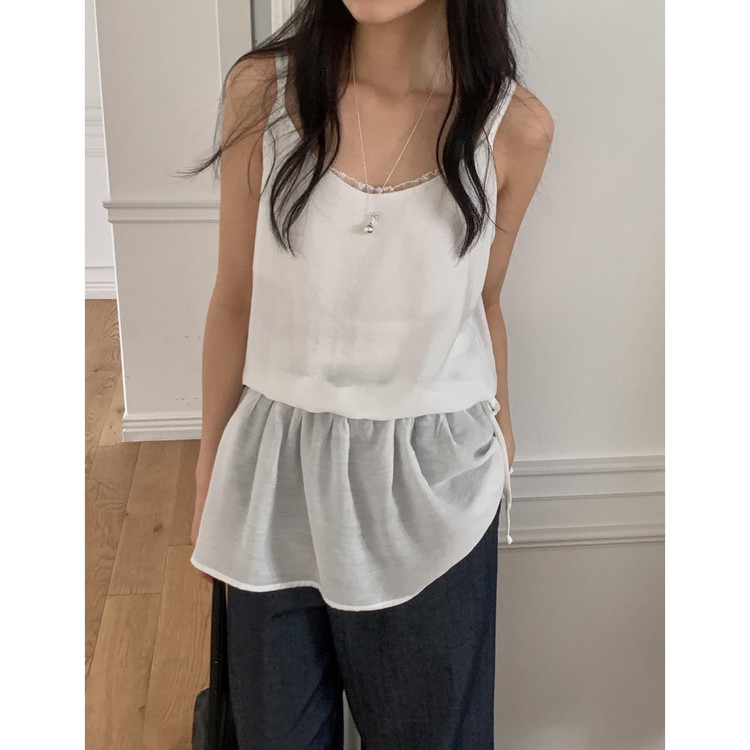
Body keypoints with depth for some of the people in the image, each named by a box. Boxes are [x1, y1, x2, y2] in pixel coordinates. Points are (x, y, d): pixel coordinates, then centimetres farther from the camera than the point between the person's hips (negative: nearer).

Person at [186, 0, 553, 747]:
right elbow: (234, 300, 0)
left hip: (430, 486, 0)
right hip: (280, 472, 1)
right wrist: (209, 475, 7)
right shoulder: (262, 90, -9)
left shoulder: (513, 127, -10)